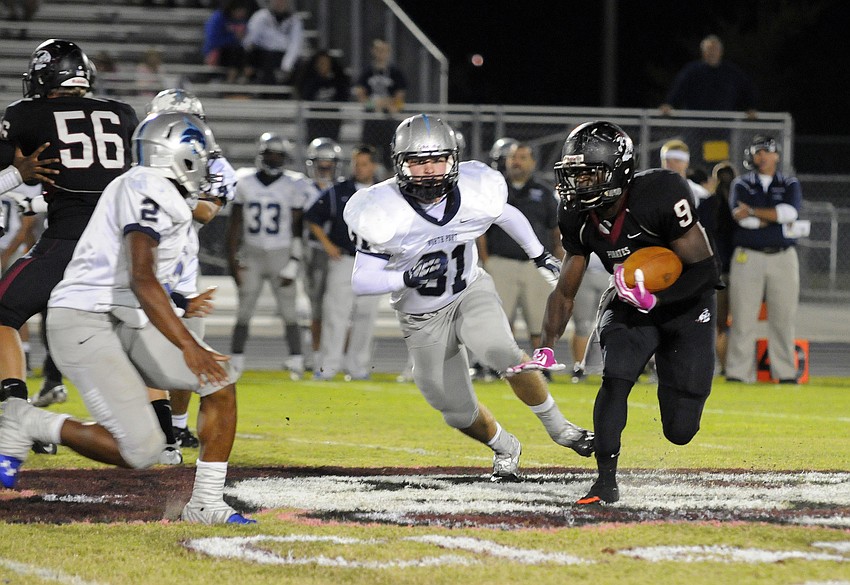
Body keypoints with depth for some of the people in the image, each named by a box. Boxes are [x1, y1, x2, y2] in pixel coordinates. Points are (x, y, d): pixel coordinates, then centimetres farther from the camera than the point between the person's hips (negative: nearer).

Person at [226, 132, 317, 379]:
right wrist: (233, 260, 1)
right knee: (243, 313, 0)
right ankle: (235, 363, 4)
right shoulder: (244, 183, 3)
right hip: (252, 255, 2)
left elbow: (297, 229, -1)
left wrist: (293, 263, -8)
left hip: (281, 254, -2)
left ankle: (296, 361, 2)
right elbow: (235, 224, 7)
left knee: (288, 312, -3)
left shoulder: (293, 186, -3)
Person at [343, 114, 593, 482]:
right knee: (459, 413, 6)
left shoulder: (475, 192, -17)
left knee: (504, 355, -30)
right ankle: (505, 450, 38)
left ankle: (557, 427, -9)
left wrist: (541, 257, 20)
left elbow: (507, 215, 7)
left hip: (471, 294, 0)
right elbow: (360, 282, -22)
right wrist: (408, 278, -39)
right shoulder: (383, 213, -25)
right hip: (423, 320, 0)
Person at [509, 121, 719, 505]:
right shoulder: (577, 218, -12)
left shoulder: (659, 195, -30)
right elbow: (565, 292, 0)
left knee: (679, 431, -4)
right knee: (615, 378, -25)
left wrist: (654, 298, -36)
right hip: (630, 304, 3)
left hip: (685, 304, -3)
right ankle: (606, 480, -13)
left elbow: (704, 270, -24)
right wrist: (546, 349, -11)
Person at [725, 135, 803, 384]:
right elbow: (741, 217, -9)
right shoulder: (741, 184, 9)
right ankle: (738, 372, -4)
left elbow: (790, 212, -10)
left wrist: (752, 212, -11)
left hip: (783, 258, 1)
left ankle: (785, 372, 6)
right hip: (747, 257, -1)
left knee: (784, 317, 1)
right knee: (743, 317, -6)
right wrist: (776, 219, -10)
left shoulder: (790, 184, 12)